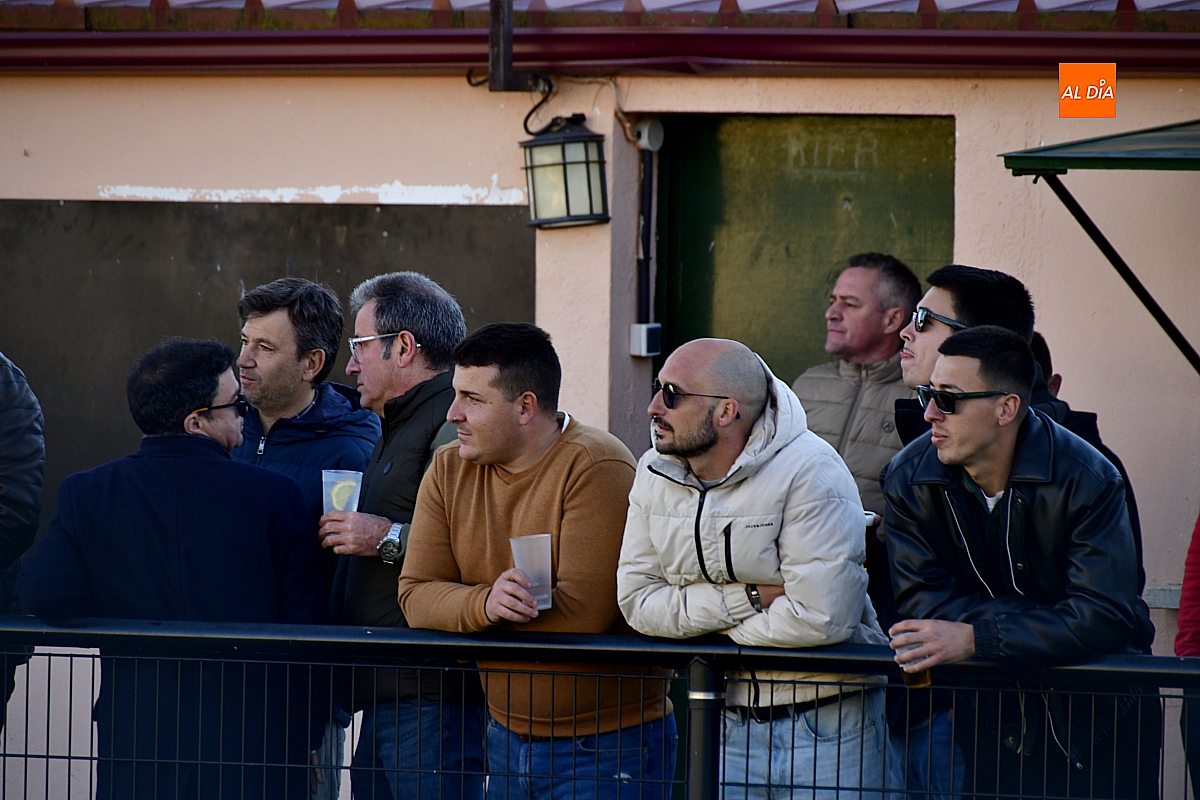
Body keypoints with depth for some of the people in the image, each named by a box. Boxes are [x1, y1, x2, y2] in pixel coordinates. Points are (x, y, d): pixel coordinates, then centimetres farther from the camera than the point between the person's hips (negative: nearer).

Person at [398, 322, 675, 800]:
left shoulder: (596, 468, -16)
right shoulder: (450, 470, 4)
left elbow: (584, 610, -24)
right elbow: (415, 596, -3)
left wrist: (457, 609, -12)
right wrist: (485, 603, -26)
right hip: (507, 738, 6)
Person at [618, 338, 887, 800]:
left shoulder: (809, 472, -17)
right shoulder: (655, 473, 2)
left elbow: (821, 618, -26)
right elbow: (637, 602, -5)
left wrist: (707, 620, -11)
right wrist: (749, 597, -17)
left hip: (824, 723, -5)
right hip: (727, 723, 5)